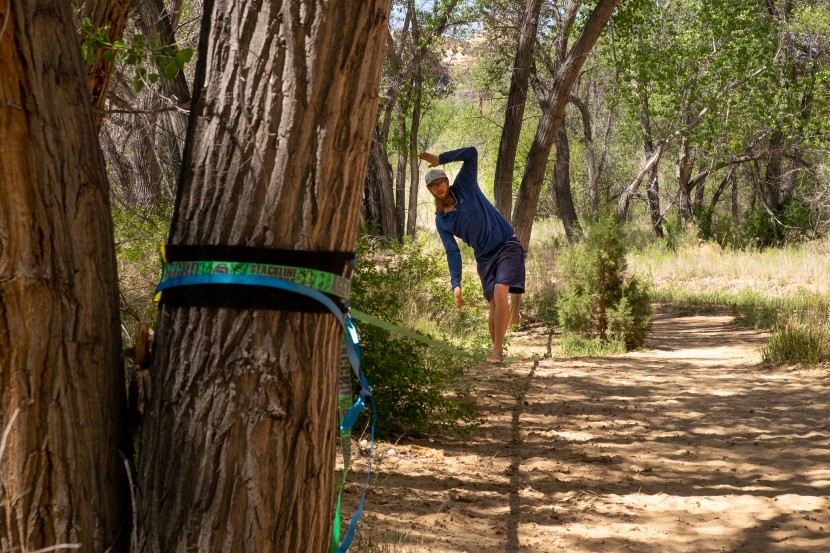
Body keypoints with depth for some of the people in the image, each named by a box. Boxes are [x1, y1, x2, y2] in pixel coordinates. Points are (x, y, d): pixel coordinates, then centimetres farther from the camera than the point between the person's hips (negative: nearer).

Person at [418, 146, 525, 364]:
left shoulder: (464, 187, -5)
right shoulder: (441, 221, 2)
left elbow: (472, 154, -14)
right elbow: (453, 252, -1)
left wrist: (440, 159, -16)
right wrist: (456, 284, -11)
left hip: (507, 245, -4)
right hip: (484, 257, 4)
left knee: (500, 292, -22)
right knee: (494, 305, -3)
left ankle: (497, 349, -20)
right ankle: (498, 349, 14)